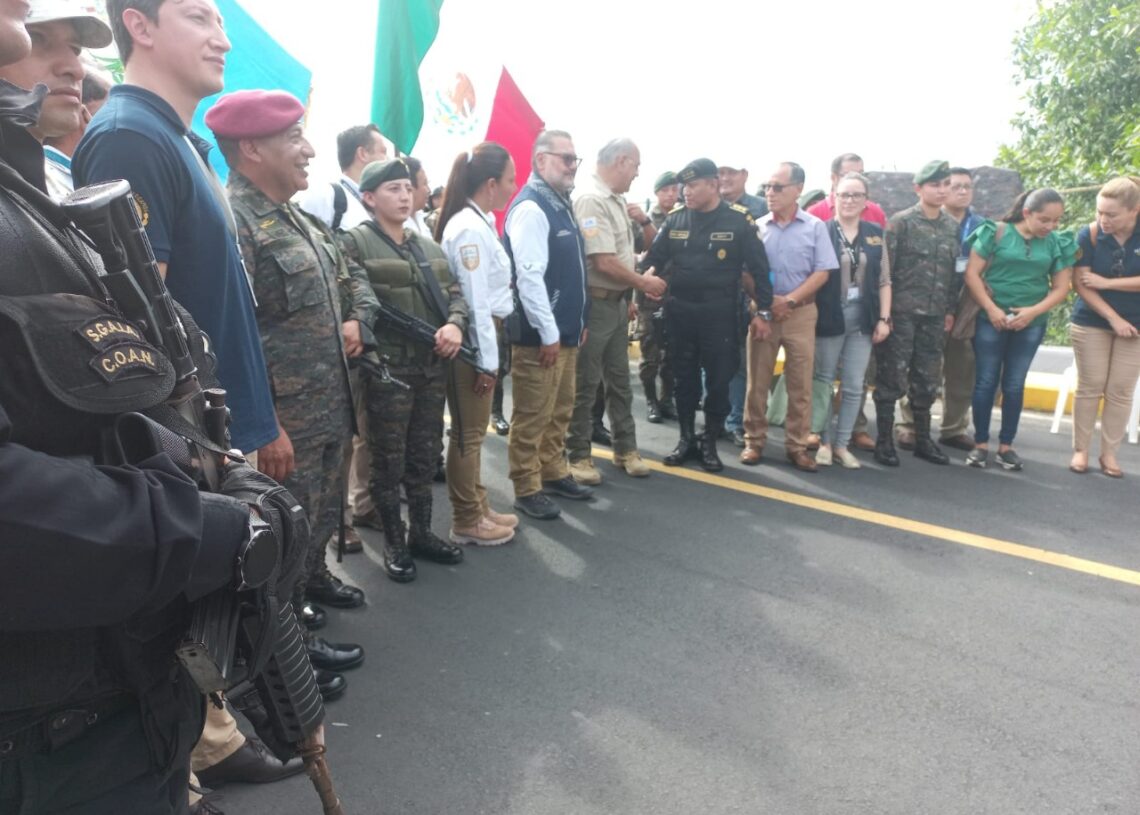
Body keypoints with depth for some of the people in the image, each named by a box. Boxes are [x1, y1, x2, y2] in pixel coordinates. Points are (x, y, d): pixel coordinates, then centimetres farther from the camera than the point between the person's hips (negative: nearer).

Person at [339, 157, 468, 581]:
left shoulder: (429, 246, 16)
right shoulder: (355, 243, -5)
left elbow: (454, 293, 13)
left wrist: (455, 324, -7)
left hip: (433, 367, 6)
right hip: (388, 369, -6)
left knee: (425, 455, 15)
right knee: (389, 459, 4)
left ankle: (421, 532, 29)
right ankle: (394, 542, 19)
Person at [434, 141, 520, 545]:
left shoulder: (479, 221, 12)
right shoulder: (469, 228, -17)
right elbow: (475, 300, -20)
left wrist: (490, 351, 11)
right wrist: (486, 359, -18)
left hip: (481, 337, 10)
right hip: (473, 342, -10)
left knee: (473, 431, 17)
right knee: (468, 432, 1)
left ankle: (477, 507, 30)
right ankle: (466, 522, 13)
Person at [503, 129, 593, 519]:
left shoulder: (561, 204, 14)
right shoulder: (531, 208, -16)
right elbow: (529, 277, -22)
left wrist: (577, 321, 19)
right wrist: (548, 333, -20)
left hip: (565, 330, 10)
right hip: (540, 334, -9)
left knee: (559, 411, 18)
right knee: (532, 416, 1)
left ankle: (553, 473, 31)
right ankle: (527, 490, 12)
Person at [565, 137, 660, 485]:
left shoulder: (617, 201, 11)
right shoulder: (591, 201, -17)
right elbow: (604, 262, -21)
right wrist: (645, 283, -10)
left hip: (617, 302, 9)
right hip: (595, 303, -9)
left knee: (620, 381, 15)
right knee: (585, 385, 1)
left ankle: (625, 449, 25)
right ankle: (578, 455, 12)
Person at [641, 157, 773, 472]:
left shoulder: (739, 220, -4)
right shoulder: (675, 219, 5)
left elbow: (759, 268, -2)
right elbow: (655, 257, 9)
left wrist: (763, 311, -4)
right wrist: (647, 274, -13)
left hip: (720, 313, -3)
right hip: (679, 311, 3)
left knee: (718, 379, 4)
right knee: (684, 378, 11)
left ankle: (710, 442, 18)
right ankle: (686, 438, 24)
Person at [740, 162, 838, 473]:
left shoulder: (815, 227, 2)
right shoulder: (756, 227, 5)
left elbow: (823, 272, -2)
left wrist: (790, 300, -12)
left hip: (800, 313, -1)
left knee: (800, 384, 3)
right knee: (757, 381, 4)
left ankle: (797, 445, 12)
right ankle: (754, 441, 13)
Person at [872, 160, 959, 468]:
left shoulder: (952, 226, 12)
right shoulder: (900, 222, -4)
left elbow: (953, 272, 16)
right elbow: (885, 269, -8)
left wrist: (950, 310, 12)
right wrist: (883, 311, -12)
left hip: (934, 316, 5)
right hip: (902, 313, -5)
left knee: (928, 381, 10)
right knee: (892, 379, -2)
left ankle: (923, 440, 21)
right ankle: (884, 440, 7)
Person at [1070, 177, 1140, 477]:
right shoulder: (1089, 235, -11)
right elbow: (1082, 285, -12)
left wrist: (1106, 282, -19)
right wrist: (1114, 318, -15)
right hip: (1092, 323, -1)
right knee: (1089, 387, 1)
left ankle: (1109, 453, 13)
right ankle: (1081, 449, 9)